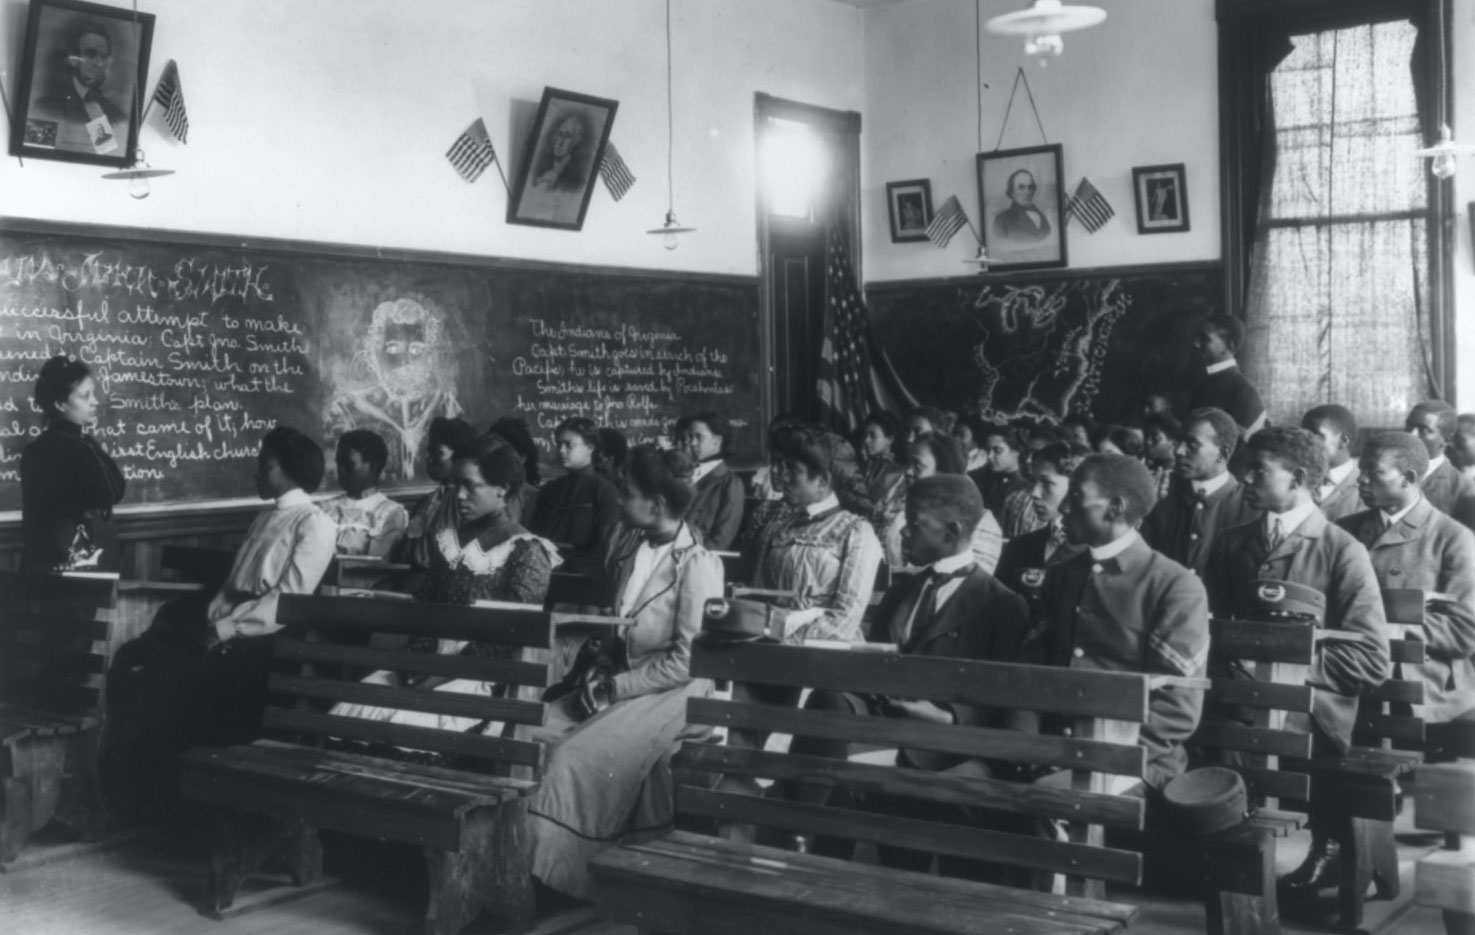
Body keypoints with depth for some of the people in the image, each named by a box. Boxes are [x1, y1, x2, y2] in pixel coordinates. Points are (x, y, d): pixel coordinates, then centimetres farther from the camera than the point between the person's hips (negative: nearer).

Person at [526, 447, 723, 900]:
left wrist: (618, 687, -17)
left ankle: (558, 873, -10)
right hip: (623, 680, 8)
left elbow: (687, 662, -18)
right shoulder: (635, 555, 11)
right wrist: (598, 668, 1)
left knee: (577, 758, -24)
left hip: (671, 693, -8)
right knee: (538, 730, -12)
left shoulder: (697, 565, -15)